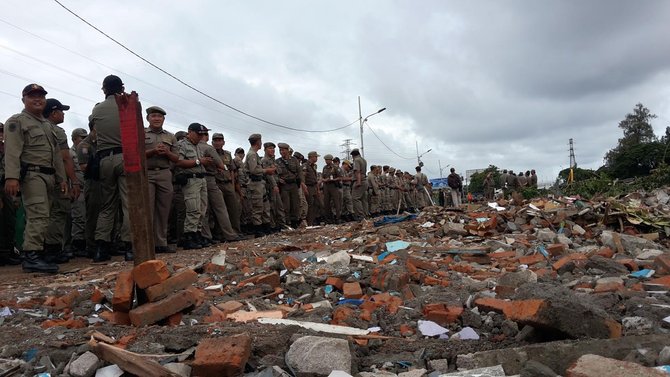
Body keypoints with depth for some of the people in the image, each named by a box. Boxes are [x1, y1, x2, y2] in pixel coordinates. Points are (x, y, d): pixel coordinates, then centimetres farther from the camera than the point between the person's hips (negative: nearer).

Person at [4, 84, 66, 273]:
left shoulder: (48, 125, 25)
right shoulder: (16, 121, 0)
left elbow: (56, 154, 26)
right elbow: (12, 151, -12)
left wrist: (61, 178, 19)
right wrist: (11, 177, -23)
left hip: (49, 176, 8)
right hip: (31, 174, -8)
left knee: (39, 216, 8)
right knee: (39, 215, -17)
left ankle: (35, 253, 12)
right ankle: (32, 255, -17)